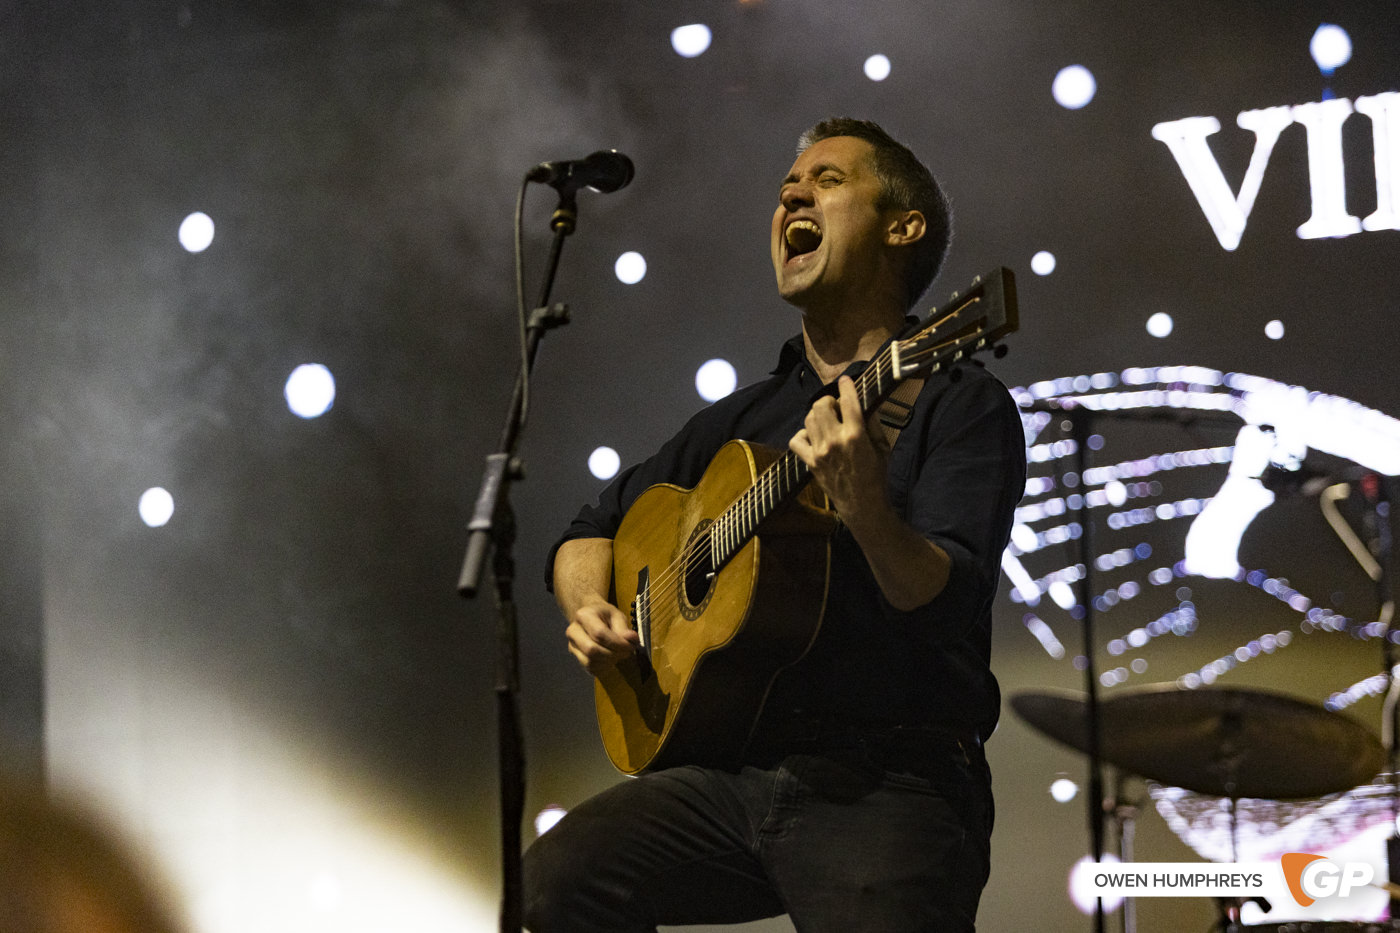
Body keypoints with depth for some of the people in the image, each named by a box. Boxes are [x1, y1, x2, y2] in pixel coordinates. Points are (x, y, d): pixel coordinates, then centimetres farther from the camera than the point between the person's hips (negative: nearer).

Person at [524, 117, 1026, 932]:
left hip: (889, 782, -5)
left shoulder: (961, 405, 0)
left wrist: (866, 511, -34)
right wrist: (590, 610, 7)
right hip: (734, 768, 5)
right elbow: (596, 528, 29)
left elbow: (948, 603, -15)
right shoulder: (741, 421, 19)